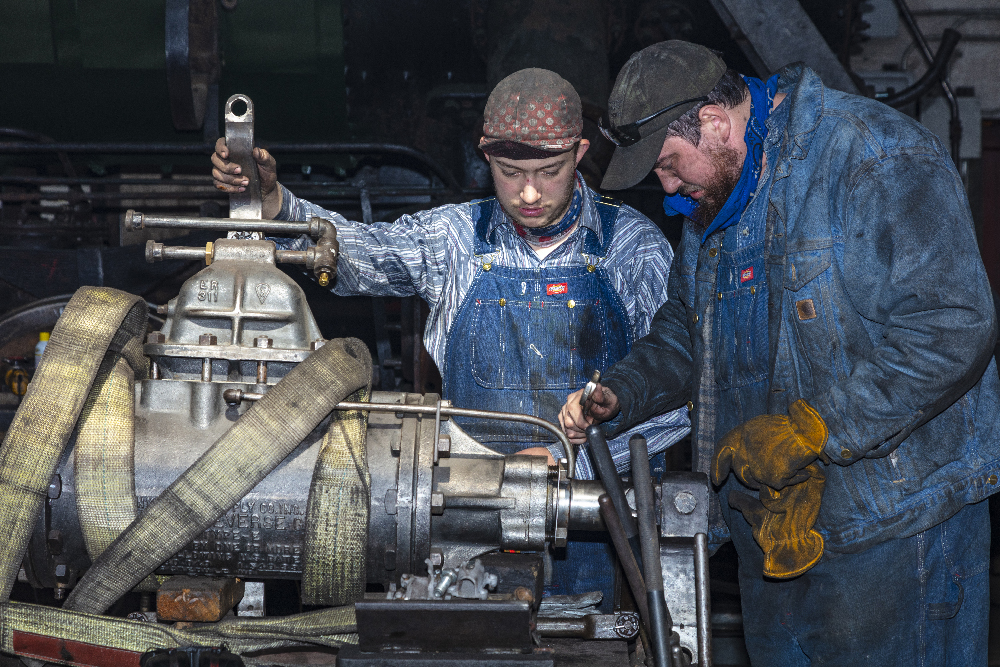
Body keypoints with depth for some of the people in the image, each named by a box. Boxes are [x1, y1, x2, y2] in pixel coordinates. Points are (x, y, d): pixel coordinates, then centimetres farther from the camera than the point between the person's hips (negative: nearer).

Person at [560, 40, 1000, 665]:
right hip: (768, 515, 8)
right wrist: (619, 393, 3)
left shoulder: (881, 157, -18)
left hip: (893, 518, -8)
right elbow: (684, 331, 23)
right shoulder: (714, 193, 12)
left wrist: (809, 428, -25)